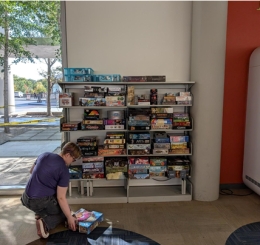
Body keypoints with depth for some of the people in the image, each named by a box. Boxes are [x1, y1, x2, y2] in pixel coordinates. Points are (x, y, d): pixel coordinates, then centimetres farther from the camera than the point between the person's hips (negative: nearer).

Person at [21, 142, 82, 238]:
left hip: (26, 199, 7)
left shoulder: (44, 155, 3)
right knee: (64, 212, 19)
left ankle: (40, 213, 13)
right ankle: (45, 223, -8)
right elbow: (61, 198, -16)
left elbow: (31, 171, 19)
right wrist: (70, 218, -7)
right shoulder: (64, 171, -16)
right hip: (40, 202, -7)